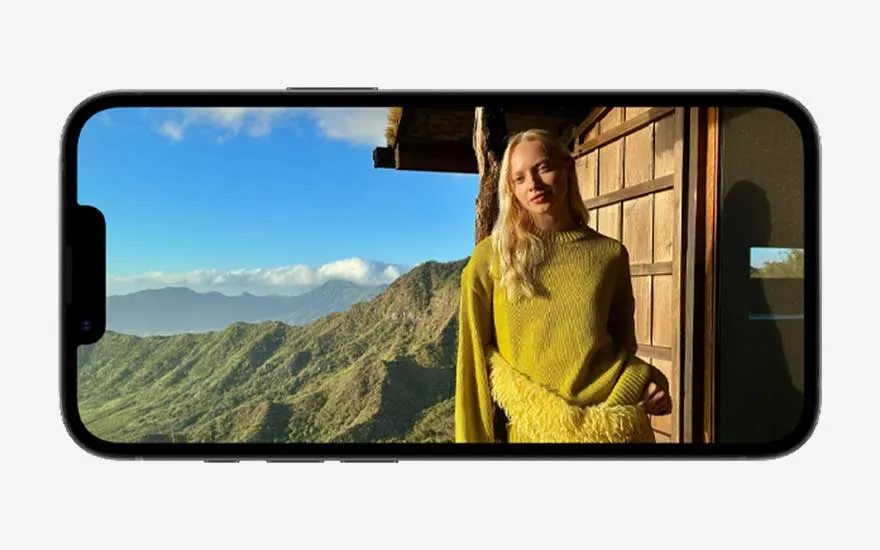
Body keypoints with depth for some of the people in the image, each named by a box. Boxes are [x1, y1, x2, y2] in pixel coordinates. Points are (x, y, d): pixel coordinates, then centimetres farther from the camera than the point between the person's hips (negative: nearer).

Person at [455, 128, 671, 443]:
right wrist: (474, 437, -7)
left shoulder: (610, 253, 1)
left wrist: (646, 381, -8)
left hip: (614, 425, 2)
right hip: (533, 429, -1)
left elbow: (623, 344, 11)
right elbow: (475, 352, -4)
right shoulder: (490, 258, -4)